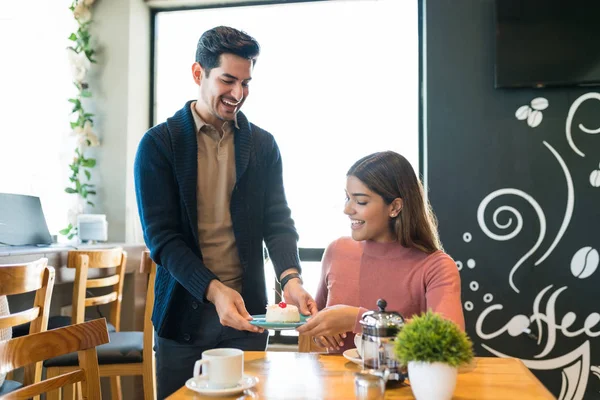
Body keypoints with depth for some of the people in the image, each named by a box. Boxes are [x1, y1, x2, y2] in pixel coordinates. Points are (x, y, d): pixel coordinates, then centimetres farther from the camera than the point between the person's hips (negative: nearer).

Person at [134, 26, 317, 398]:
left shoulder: (263, 144, 5)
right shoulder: (159, 143, -5)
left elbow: (278, 222, 1)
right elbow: (161, 236, -10)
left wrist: (290, 277, -18)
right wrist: (213, 290, -23)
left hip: (246, 308, 2)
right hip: (185, 310, -2)